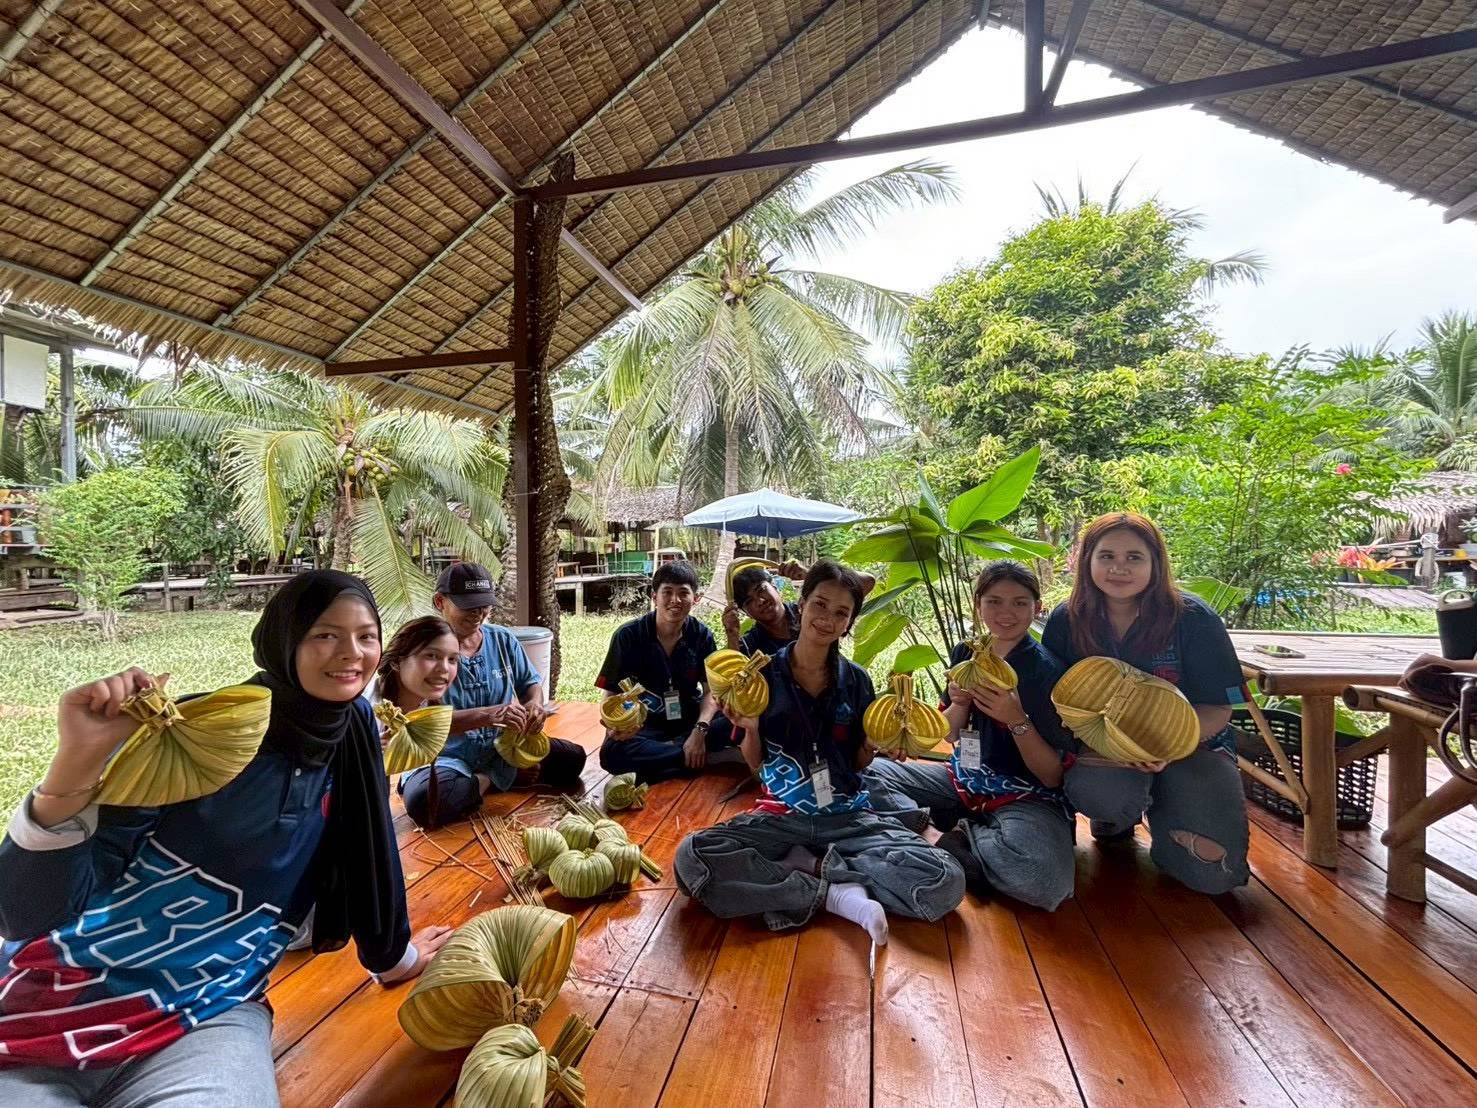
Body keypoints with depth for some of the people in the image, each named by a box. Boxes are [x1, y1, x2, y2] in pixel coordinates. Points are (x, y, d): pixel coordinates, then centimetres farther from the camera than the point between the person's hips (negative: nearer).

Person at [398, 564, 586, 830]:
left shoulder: (503, 640, 2)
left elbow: (530, 683, 11)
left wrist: (535, 703, -15)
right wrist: (487, 715, -37)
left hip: (501, 749, 4)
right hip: (446, 758, -4)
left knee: (572, 758, -10)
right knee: (424, 801, -36)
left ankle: (488, 779, -3)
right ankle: (501, 778, -10)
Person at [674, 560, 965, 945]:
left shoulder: (856, 680, 1)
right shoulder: (764, 675, -3)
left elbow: (859, 763, 8)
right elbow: (756, 766, 2)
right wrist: (750, 728, -16)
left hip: (849, 817, 1)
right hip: (781, 816, -1)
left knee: (946, 883, -24)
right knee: (691, 858, -30)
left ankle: (805, 865, -10)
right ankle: (839, 895, -19)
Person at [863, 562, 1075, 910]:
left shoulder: (1048, 671, -13)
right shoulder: (966, 653, 1)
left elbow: (1053, 776, -12)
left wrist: (1017, 720, -26)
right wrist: (960, 704, -11)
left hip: (1027, 796, -5)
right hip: (965, 779, 5)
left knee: (1046, 882, -36)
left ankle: (953, 838, -11)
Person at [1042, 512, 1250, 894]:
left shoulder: (1193, 619, -12)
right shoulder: (1065, 622, -7)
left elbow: (1218, 709, -9)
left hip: (1190, 747, 0)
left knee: (1214, 874, -19)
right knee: (1095, 789, -35)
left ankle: (1158, 811, 16)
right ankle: (1117, 818, 6)